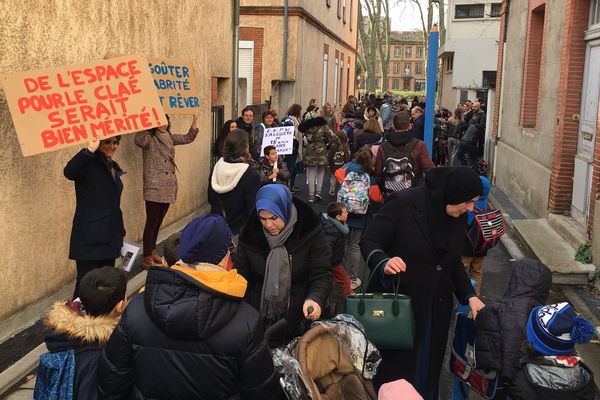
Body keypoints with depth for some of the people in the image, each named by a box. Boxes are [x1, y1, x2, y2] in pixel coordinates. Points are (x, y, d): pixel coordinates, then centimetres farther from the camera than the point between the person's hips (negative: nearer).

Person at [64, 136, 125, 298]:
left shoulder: (113, 166, 13)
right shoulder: (88, 164, -10)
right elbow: (69, 172, -35)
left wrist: (120, 231, 21)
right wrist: (90, 150, -40)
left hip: (109, 237, 8)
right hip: (89, 238, -8)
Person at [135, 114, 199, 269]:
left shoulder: (170, 138, 13)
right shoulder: (148, 138, -9)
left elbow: (188, 138, 23)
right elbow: (138, 140, -32)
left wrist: (194, 121, 13)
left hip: (168, 188, 7)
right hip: (154, 188, -7)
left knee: (158, 222, 16)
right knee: (151, 223, -5)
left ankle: (153, 252, 29)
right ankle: (147, 257, 0)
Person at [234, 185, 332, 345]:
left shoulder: (310, 231, -14)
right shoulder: (250, 234, -7)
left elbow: (322, 274, -11)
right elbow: (240, 276, 0)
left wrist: (315, 298, -31)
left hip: (297, 320, -1)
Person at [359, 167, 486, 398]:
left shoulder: (458, 217, 2)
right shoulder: (402, 203, -18)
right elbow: (368, 242, -15)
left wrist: (469, 295, 1)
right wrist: (384, 262, -35)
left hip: (436, 311, 6)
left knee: (428, 370, 18)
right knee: (394, 372, 8)